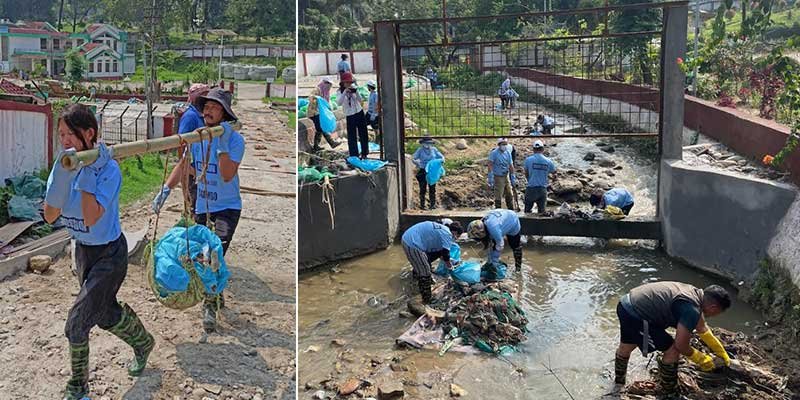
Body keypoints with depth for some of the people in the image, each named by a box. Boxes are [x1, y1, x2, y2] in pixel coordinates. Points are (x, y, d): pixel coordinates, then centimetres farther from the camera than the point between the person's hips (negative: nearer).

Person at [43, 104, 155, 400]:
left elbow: (91, 219, -32)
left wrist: (84, 175, -31)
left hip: (109, 253, -7)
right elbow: (50, 216, -13)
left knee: (76, 324, -7)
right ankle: (143, 343, 50)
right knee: (106, 314, 22)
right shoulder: (65, 164, -6)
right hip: (83, 251, 7)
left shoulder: (108, 169, -23)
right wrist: (62, 175, -26)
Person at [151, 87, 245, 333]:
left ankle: (210, 306, -11)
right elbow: (183, 166, 7)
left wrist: (222, 145, -32)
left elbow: (227, 175, -26)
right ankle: (217, 295, 35)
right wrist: (165, 190, -3)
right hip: (202, 207, 6)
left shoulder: (235, 139, -16)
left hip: (227, 207, -6)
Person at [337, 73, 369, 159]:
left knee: (363, 134, 12)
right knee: (352, 136, -5)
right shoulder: (340, 91, -6)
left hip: (360, 113, 3)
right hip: (350, 116, -2)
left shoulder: (353, 88, -1)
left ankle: (364, 152, 28)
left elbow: (360, 100, -6)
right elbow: (339, 102, -22)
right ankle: (354, 155, -1)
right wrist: (345, 92, -31)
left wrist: (356, 92, -21)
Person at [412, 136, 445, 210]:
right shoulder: (420, 150, -1)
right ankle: (422, 205, 9)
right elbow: (413, 158, -4)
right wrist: (417, 163, -24)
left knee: (432, 188, 4)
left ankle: (433, 204, 13)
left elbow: (441, 157, 10)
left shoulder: (434, 150, 6)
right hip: (423, 171, -2)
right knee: (423, 188, 0)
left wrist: (441, 160, -14)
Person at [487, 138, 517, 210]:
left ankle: (511, 211, 25)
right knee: (498, 196, -5)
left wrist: (513, 178, 11)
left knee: (509, 195, 13)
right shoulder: (494, 153, -12)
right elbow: (490, 165, -14)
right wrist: (490, 178, -20)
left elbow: (511, 166, 11)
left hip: (506, 177, 6)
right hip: (498, 177, -6)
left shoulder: (508, 153, 6)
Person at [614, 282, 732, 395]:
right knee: (672, 350, 3)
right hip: (635, 316, -10)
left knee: (626, 347, 30)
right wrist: (700, 359, 10)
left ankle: (618, 383, 52)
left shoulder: (695, 292, 10)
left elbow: (702, 329, 25)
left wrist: (724, 355, 34)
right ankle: (668, 392, 22)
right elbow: (680, 346, -9)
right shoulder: (692, 309, -18)